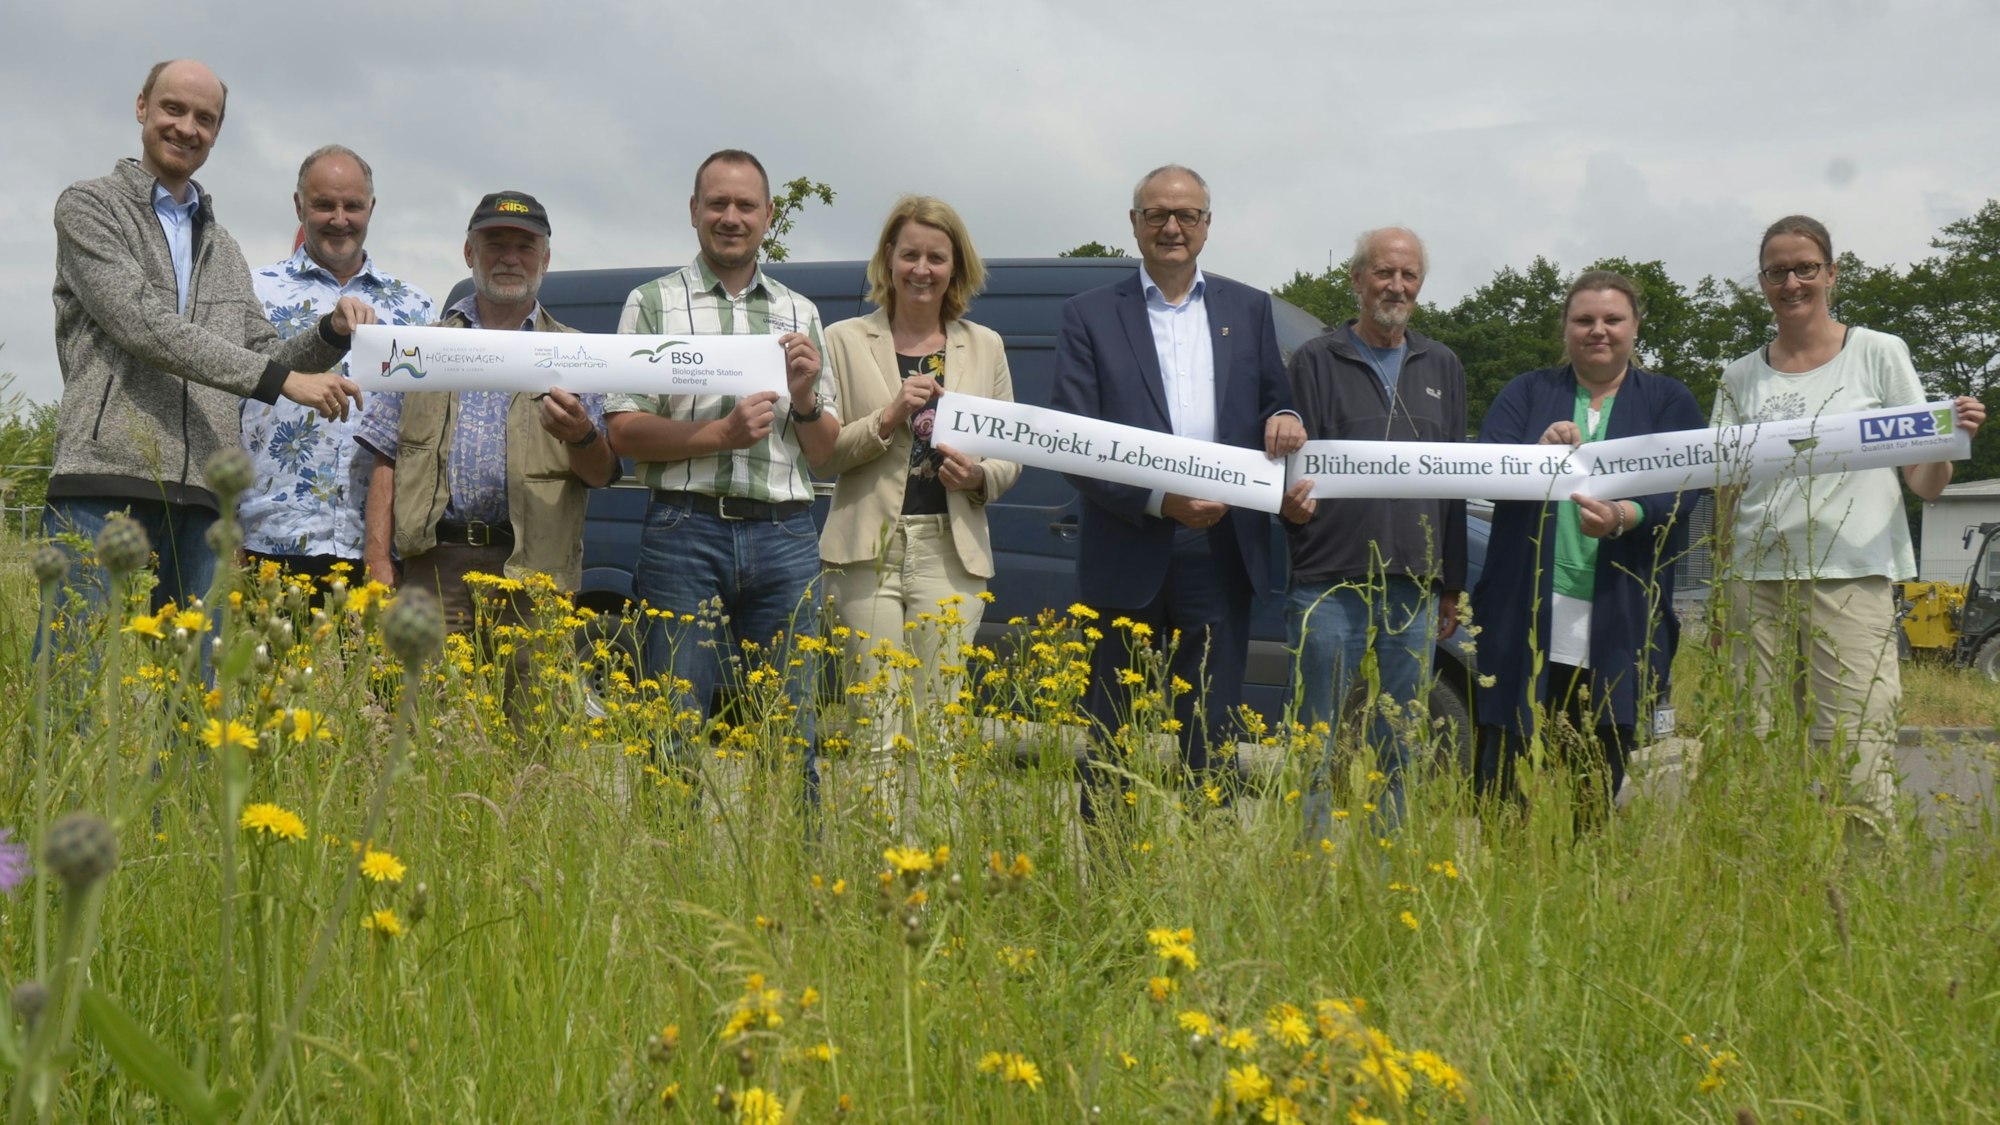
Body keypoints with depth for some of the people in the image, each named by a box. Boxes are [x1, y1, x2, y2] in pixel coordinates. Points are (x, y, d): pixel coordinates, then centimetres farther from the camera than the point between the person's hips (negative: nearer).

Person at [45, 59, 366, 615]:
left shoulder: (222, 247, 24)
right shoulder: (89, 206, 5)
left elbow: (263, 356, 20)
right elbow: (142, 324, -10)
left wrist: (330, 335, -3)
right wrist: (282, 379, -16)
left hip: (200, 500, 6)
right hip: (104, 486, -5)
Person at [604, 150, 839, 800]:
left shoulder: (800, 314, 18)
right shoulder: (653, 303, 8)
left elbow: (825, 452, 17)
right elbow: (624, 432, -1)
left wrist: (805, 398, -3)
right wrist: (719, 435, -12)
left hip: (785, 535, 3)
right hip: (687, 532, -3)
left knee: (790, 737, 3)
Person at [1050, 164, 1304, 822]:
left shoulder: (1249, 310, 14)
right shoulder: (1089, 316, 4)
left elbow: (1272, 401, 20)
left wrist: (1283, 419, -6)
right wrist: (1158, 501, -16)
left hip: (1221, 553, 2)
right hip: (1127, 554, -2)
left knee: (1213, 737, 6)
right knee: (1110, 734, 7)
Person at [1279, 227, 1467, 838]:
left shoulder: (1442, 368, 16)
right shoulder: (1317, 361, 5)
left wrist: (1452, 586, 13)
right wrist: (1291, 505, -25)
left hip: (1415, 592, 4)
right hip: (1330, 586, -3)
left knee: (1400, 751, 8)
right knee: (1318, 747, -2)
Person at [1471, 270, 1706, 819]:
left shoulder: (1669, 401, 12)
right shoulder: (1527, 393, 15)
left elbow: (1682, 489, -4)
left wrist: (1624, 517, -25)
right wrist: (1539, 454, -21)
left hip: (1620, 624, 0)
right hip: (1527, 619, 0)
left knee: (1599, 788, 1)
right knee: (1504, 777, -3)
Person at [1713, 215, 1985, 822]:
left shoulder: (1878, 354, 7)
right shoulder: (1742, 377, 14)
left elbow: (1925, 483, 5)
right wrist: (1720, 591, 8)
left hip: (1851, 576, -3)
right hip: (1757, 578, 3)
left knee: (1856, 769, -11)